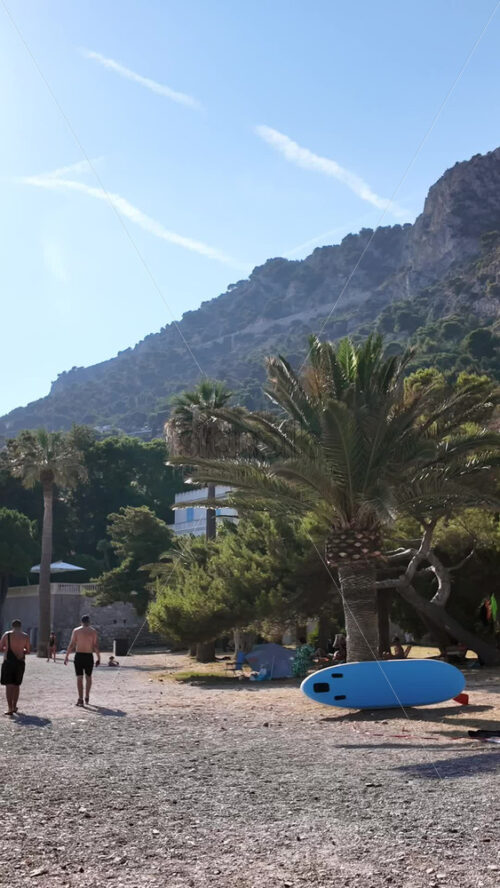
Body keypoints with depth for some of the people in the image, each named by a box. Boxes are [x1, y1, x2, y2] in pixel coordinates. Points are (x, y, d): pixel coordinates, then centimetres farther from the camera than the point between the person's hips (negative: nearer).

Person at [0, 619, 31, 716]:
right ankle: (14, 707, 25)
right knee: (16, 685, 17)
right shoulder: (25, 636, 1)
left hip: (8, 662, -2)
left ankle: (10, 709, -10)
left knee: (9, 685, -1)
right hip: (20, 662, 2)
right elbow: (28, 651, 6)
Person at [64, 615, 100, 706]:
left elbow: (71, 645, -5)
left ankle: (80, 699, -6)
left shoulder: (76, 630, 0)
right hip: (89, 656, 1)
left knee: (79, 678, 1)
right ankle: (87, 697, 24)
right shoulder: (93, 631, 0)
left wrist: (66, 656, -1)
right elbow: (96, 646, -4)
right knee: (88, 677, 17)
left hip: (79, 655, -1)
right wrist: (98, 657, 3)